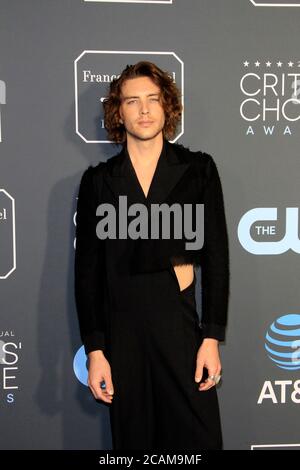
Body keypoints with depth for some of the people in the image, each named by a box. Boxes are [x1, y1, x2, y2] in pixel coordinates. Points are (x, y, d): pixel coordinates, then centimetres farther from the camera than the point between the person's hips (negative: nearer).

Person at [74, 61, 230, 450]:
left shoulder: (198, 169, 2)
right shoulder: (98, 180, 4)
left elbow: (216, 256, 1)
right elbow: (88, 269, 3)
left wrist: (212, 338, -5)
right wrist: (94, 350, -2)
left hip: (183, 329, -1)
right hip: (122, 332, 1)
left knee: (196, 436, 4)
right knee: (132, 437, 12)